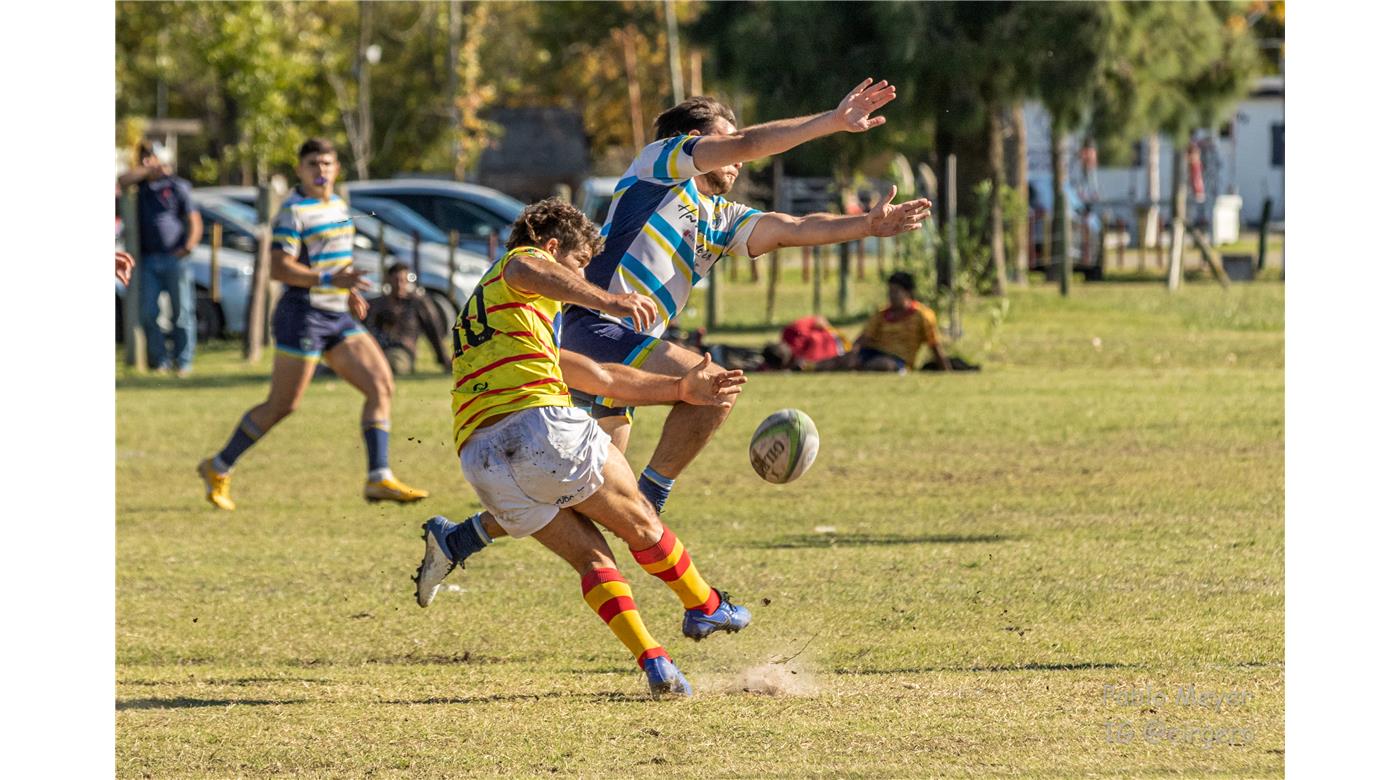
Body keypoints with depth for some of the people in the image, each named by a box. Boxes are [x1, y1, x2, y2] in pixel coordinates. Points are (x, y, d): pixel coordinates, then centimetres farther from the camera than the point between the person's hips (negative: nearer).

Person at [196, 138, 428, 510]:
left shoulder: (338, 205, 13)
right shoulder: (294, 211, -13)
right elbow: (279, 268, -20)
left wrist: (348, 291, 14)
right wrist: (331, 279, -28)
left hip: (338, 316, 8)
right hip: (303, 316, -8)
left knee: (381, 386, -3)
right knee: (282, 406, -2)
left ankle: (380, 479, -5)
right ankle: (218, 469, 14)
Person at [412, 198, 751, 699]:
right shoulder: (522, 262, 15)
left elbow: (602, 379, 40)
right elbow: (526, 272, -17)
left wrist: (683, 390, 40)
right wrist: (606, 300, -29)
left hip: (479, 457, 7)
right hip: (540, 424, -7)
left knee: (590, 557, 11)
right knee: (638, 522, 14)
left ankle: (654, 663, -2)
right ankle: (707, 608, 28)